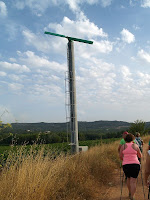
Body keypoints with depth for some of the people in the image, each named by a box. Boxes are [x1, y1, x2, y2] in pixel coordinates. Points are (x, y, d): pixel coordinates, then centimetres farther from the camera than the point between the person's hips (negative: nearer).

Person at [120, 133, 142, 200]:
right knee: (133, 181, 1)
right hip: (135, 164, -2)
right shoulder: (135, 145, 1)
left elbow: (120, 157, 7)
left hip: (126, 165, 2)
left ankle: (130, 193, 39)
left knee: (128, 178, 25)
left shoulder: (123, 146, 2)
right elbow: (140, 156, 12)